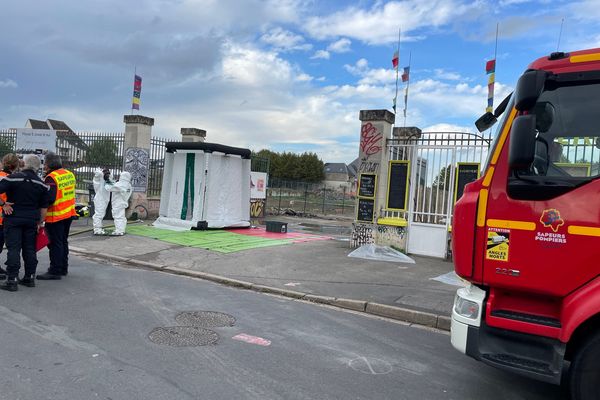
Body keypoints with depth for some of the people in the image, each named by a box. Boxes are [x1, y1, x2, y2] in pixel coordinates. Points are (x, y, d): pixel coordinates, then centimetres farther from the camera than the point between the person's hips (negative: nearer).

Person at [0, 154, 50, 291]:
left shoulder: (13, 178, -8)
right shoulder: (42, 184, 5)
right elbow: (44, 207, 7)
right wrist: (40, 223, 13)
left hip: (13, 218, -4)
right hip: (32, 220, 4)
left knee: (13, 248, -2)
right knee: (29, 249, 11)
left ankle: (11, 280, -2)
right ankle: (30, 277, 17)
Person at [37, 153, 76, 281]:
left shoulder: (52, 177, -18)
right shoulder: (69, 174, 8)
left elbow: (49, 198, -22)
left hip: (55, 216, -8)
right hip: (69, 214, 8)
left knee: (55, 243, -1)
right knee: (63, 241, 18)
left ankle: (55, 271, 3)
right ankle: (63, 268, 27)